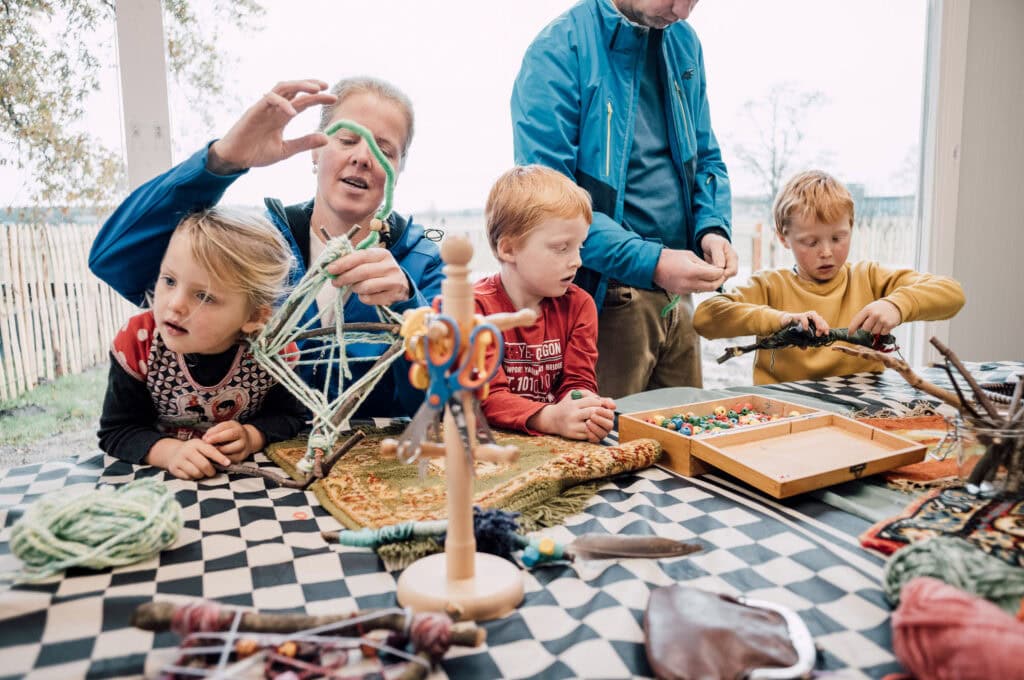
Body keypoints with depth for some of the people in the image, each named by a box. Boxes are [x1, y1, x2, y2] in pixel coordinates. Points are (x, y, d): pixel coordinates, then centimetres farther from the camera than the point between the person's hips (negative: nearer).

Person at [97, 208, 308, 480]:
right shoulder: (138, 342, -18)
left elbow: (291, 416, -3)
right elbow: (116, 432, -10)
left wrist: (251, 437, -22)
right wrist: (169, 452, -28)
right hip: (158, 478, 0)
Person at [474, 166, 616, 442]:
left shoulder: (578, 305, 5)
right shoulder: (476, 306, -9)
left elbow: (578, 382, -1)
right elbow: (487, 396, -16)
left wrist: (590, 410, -25)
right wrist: (549, 418, -33)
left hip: (558, 443, 3)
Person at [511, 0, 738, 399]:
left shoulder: (683, 42, 9)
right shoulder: (559, 51, -12)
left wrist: (713, 228, -4)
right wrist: (651, 263, -24)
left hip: (676, 295, 7)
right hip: (603, 297, -6)